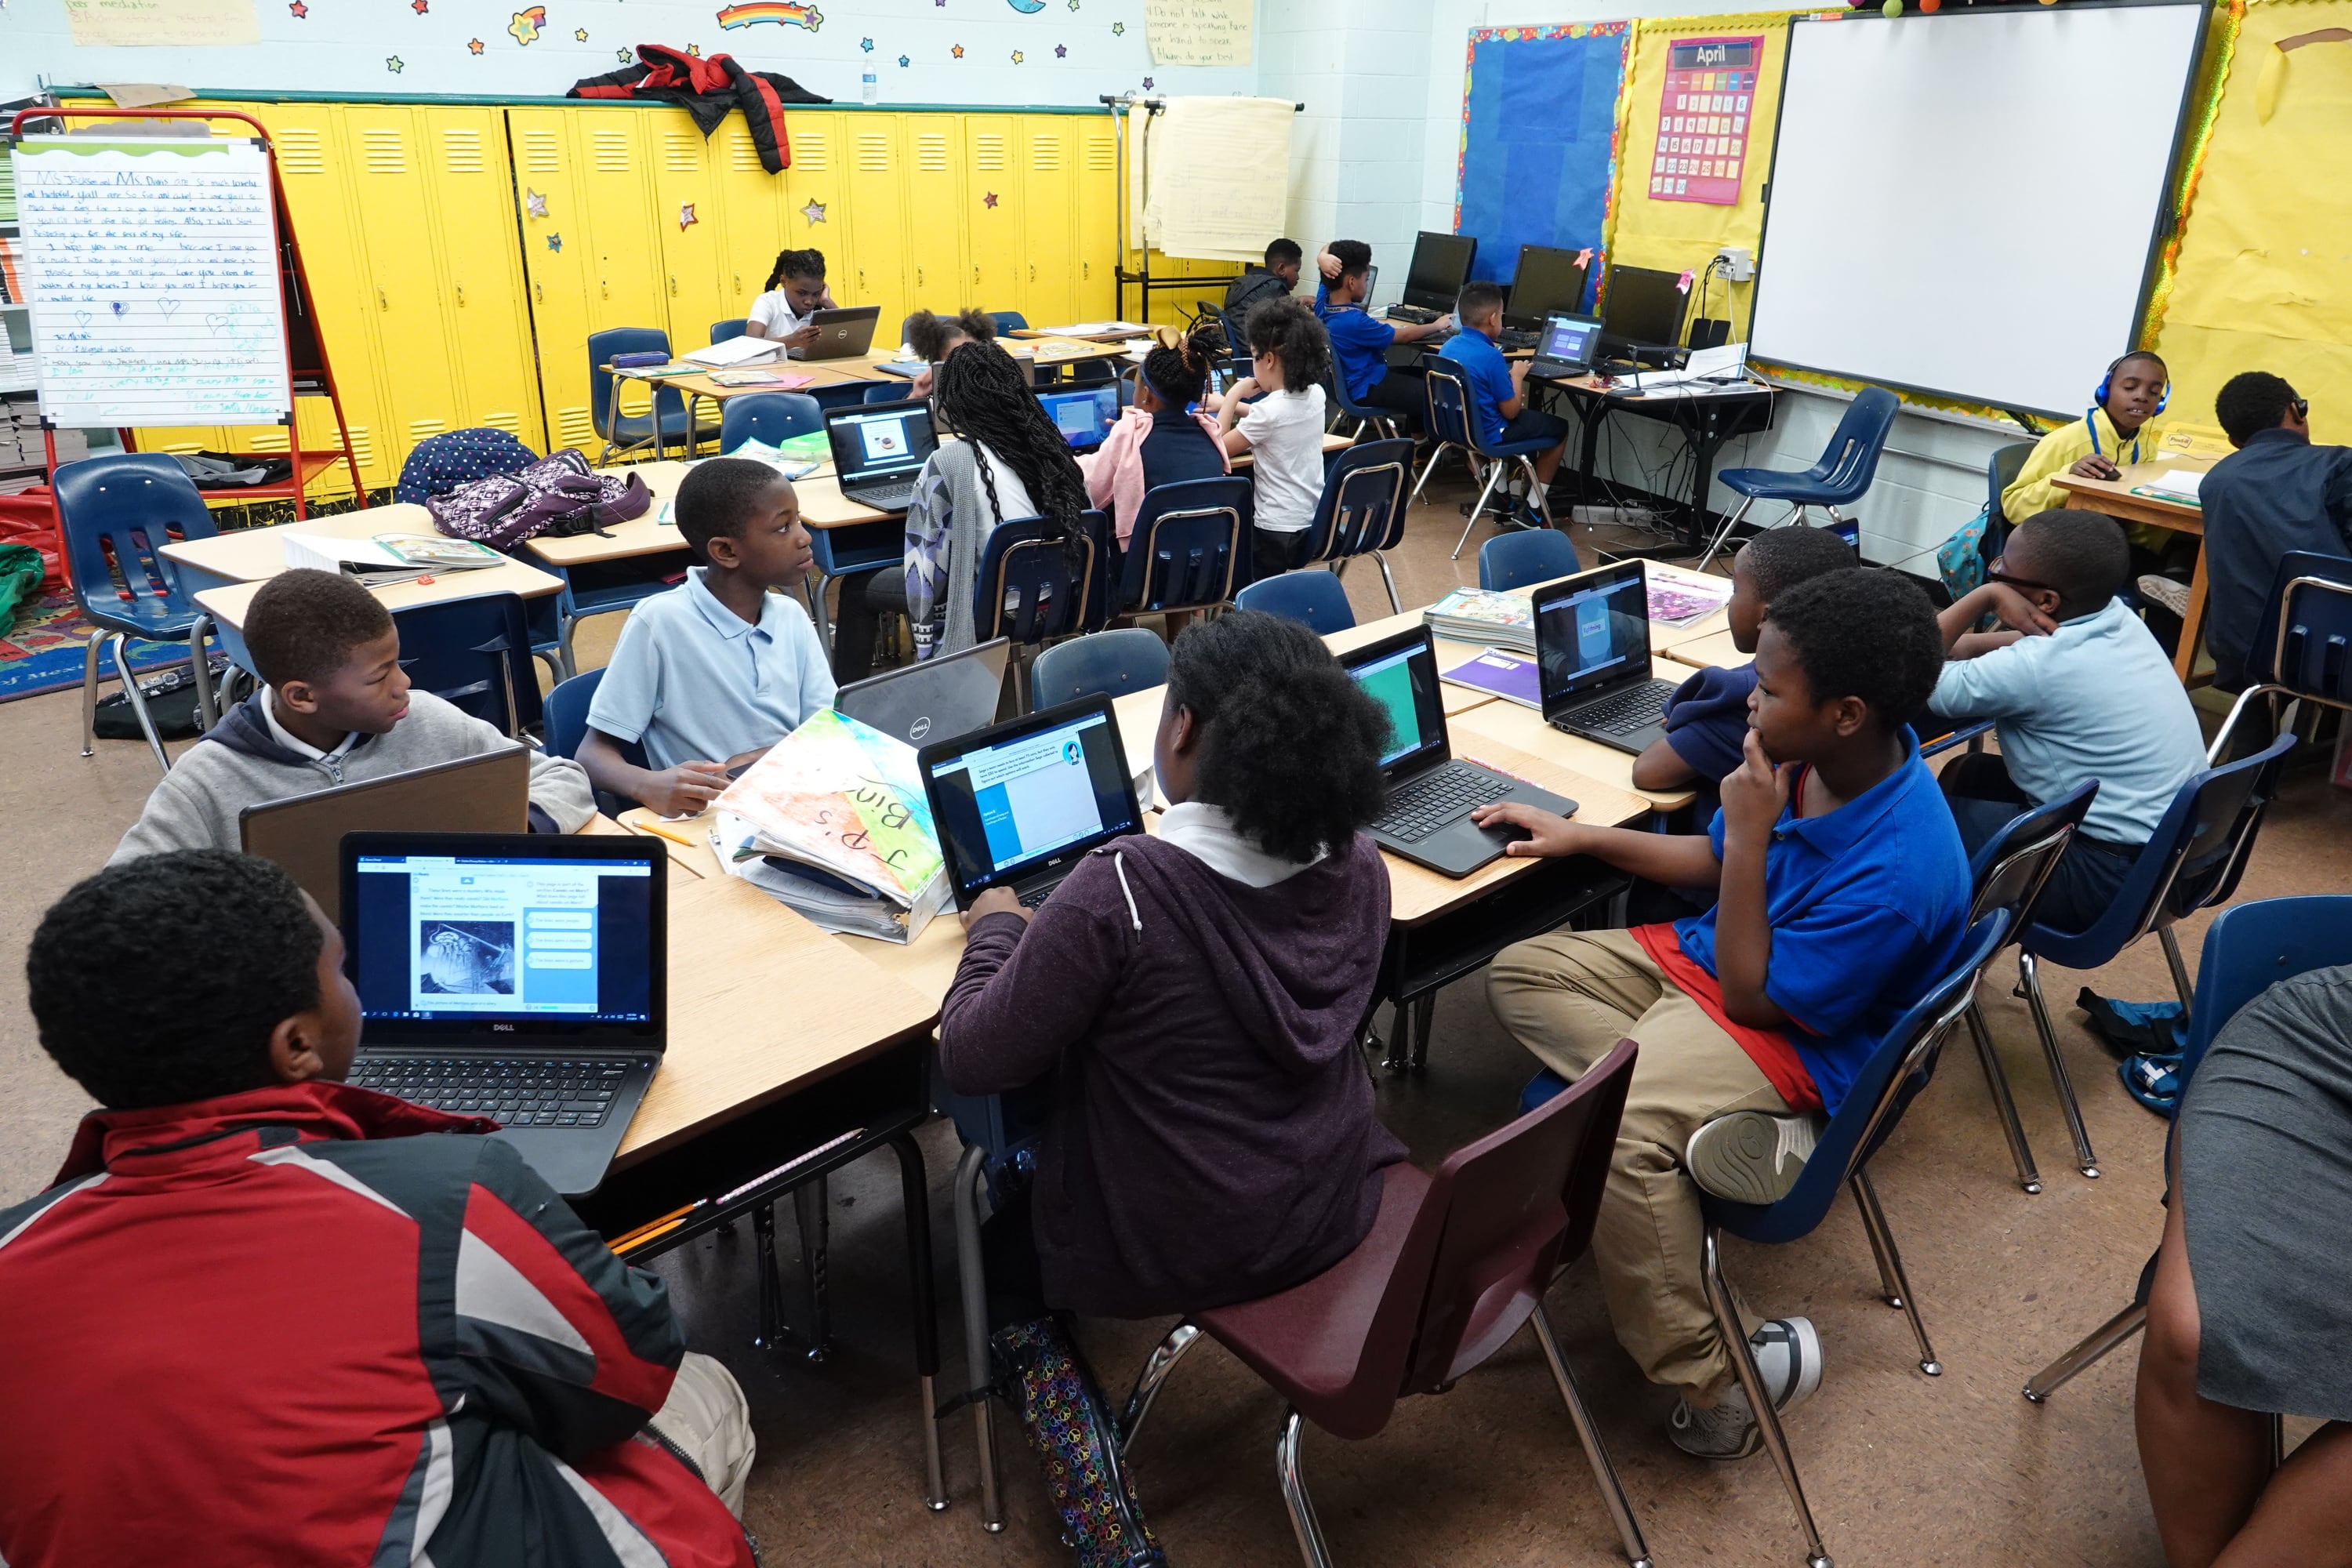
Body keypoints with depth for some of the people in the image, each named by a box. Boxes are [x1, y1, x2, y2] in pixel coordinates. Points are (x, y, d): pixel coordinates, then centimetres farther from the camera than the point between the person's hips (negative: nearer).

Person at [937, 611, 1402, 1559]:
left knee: (999, 1239, 25)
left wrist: (996, 927, -2)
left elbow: (974, 1062, -18)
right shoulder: (1356, 864, -9)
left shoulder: (1120, 889, -28)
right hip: (1335, 1206, 7)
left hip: (1174, 1249, -6)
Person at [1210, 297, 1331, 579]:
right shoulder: (1315, 394, 1)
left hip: (1278, 534, -8)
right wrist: (1229, 404, 25)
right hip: (1314, 523, 8)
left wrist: (1233, 394, -3)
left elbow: (1219, 448, -9)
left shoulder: (1269, 410, -23)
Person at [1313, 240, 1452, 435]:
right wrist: (1437, 326, 0)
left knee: (1422, 376, 23)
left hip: (1350, 380, 10)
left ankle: (1411, 436, 31)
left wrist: (1323, 258, -17)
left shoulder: (1323, 302, -5)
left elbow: (1328, 250, 8)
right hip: (1368, 390, -10)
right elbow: (1402, 336, -17)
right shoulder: (1353, 321, -30)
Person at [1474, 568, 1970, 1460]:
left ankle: (1711, 1380, -16)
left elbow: (1753, 1000, -22)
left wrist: (1750, 836, -25)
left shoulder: (1897, 870, -31)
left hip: (1795, 1037, -9)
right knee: (1520, 973, 0)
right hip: (1708, 954, 9)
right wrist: (1580, 838, 8)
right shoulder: (1810, 760, -7)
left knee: (1613, 1130, -34)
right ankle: (1703, 1116, -13)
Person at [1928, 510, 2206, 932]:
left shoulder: (2038, 667, -26)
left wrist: (1985, 595, -16)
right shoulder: (2116, 618, -1)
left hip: (2116, 876, -9)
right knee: (1967, 773, 19)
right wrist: (1971, 643, 3)